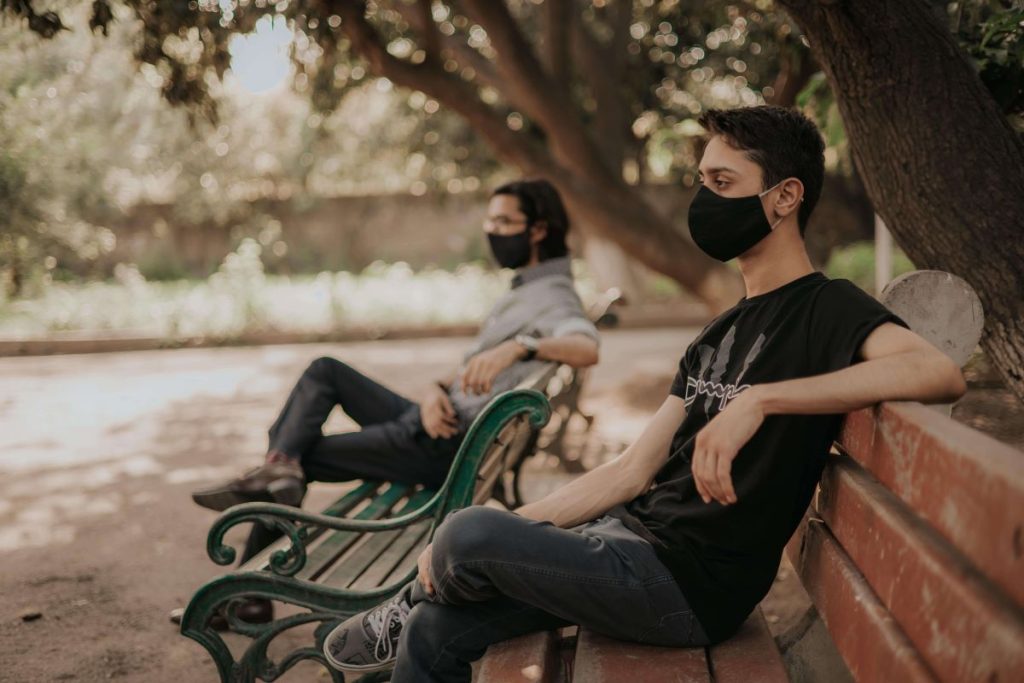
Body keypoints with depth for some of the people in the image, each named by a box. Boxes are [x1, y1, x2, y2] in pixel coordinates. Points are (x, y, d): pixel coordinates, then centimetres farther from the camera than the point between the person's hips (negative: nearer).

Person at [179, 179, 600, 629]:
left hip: (446, 447, -9)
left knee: (306, 455, -1)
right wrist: (435, 390, -5)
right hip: (437, 422, 9)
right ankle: (278, 470, -11)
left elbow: (587, 348, -34)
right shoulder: (523, 292, 19)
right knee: (326, 372, 5)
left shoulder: (552, 298, -11)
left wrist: (520, 346, -48)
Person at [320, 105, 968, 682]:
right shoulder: (721, 333, 16)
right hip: (633, 539, 8)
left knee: (469, 532, -18)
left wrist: (761, 399, -33)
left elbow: (939, 371, -31)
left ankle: (407, 608, 17)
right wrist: (506, 532, 4)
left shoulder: (828, 310, -9)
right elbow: (633, 471, 13)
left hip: (692, 588, -8)